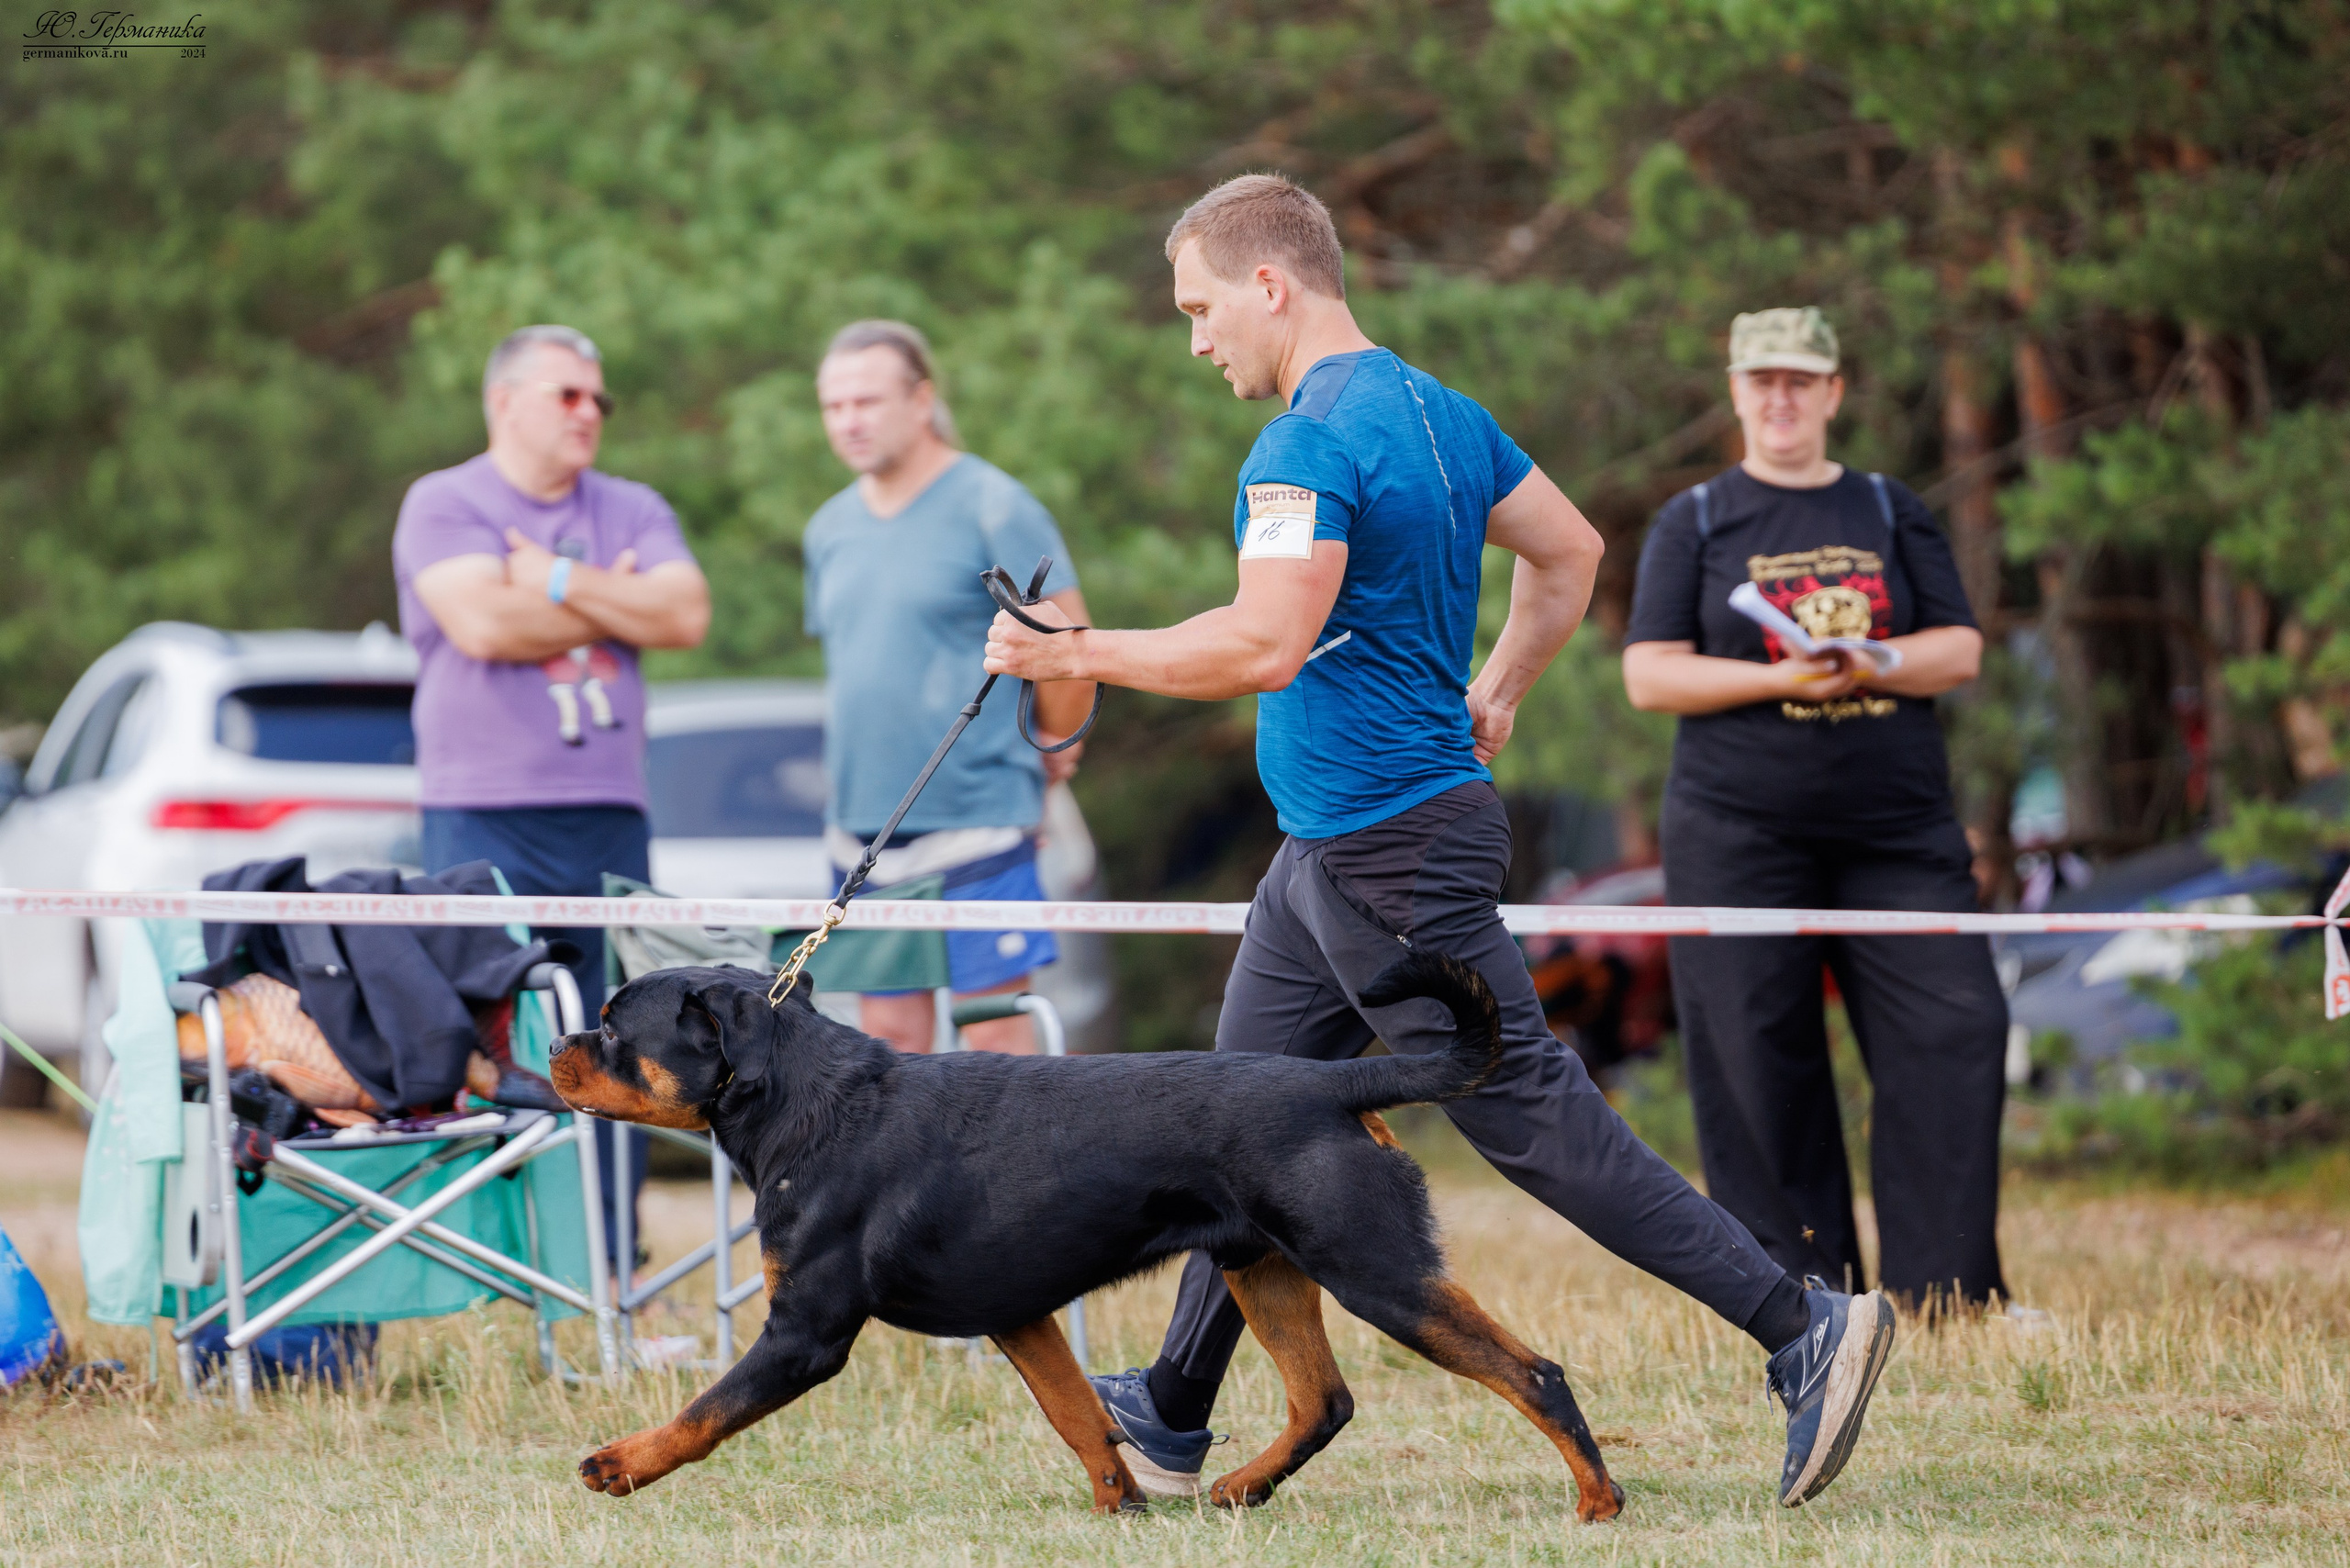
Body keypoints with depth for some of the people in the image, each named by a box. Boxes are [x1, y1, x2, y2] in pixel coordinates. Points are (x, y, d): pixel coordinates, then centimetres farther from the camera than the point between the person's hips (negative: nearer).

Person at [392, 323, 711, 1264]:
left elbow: (686, 615, 0)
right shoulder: (443, 506, 2)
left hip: (610, 813, 4)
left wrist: (562, 582, -6)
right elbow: (485, 623, -14)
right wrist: (616, 602, 0)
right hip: (486, 819, -4)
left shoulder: (632, 510, 16)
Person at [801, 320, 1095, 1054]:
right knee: (889, 1028, 6)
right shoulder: (831, 527, 13)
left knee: (995, 1027, -6)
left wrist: (1050, 749, 3)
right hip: (863, 822, 6)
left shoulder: (992, 507, -7)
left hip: (975, 820, -6)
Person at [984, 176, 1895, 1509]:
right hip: (1334, 848, 10)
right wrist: (1495, 699, 26)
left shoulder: (1312, 443, -19)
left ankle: (1803, 1326, -8)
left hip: (1393, 850, -10)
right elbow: (1570, 553, 22)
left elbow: (1263, 645, -28)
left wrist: (1072, 654, -20)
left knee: (1535, 1119, -8)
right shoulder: (1438, 412, 12)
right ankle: (1170, 1424, 19)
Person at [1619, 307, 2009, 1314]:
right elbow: (1650, 674, 0)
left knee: (1954, 1033, -9)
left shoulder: (1892, 513, 14)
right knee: (1759, 1068, -4)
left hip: (1898, 827, 2)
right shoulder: (1695, 523, 9)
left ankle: (1947, 1295, -4)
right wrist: (1777, 677, -13)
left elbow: (1960, 651, 7)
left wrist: (1869, 663, -13)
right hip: (1739, 826, -1)